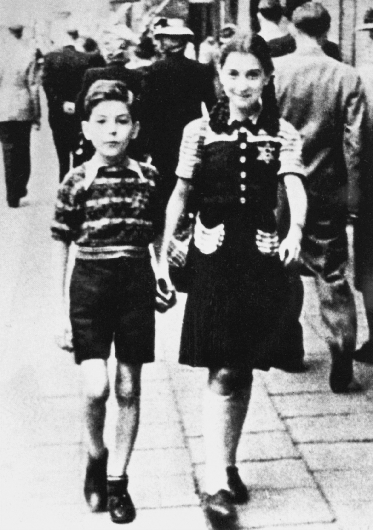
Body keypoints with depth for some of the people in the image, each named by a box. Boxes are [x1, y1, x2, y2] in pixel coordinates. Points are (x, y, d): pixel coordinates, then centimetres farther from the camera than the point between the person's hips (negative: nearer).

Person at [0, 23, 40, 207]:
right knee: (23, 149, 14)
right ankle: (20, 188, 18)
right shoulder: (30, 53, -8)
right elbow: (33, 85, -5)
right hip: (23, 109, 0)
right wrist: (36, 114, 2)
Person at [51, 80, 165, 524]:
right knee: (96, 388, -9)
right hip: (90, 283, -2)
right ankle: (95, 457, 21)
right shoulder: (76, 182, -5)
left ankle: (117, 478, 22)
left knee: (129, 388, 7)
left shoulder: (147, 177, 0)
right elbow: (61, 248, -1)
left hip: (136, 284, 2)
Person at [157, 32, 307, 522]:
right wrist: (164, 253, -4)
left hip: (262, 258, 2)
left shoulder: (282, 134, 2)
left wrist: (296, 229, -33)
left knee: (242, 371, 12)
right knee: (224, 373, -7)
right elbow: (180, 193, 2)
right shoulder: (199, 131, 0)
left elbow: (295, 188, -13)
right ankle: (215, 482, -5)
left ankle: (228, 464, 29)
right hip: (214, 258, -2)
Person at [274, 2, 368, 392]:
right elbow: (354, 142, -6)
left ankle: (288, 348, 28)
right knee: (333, 278, 5)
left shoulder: (274, 70, -8)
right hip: (327, 191, 0)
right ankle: (342, 370, 2)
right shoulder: (347, 77, -7)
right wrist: (353, 196, 2)